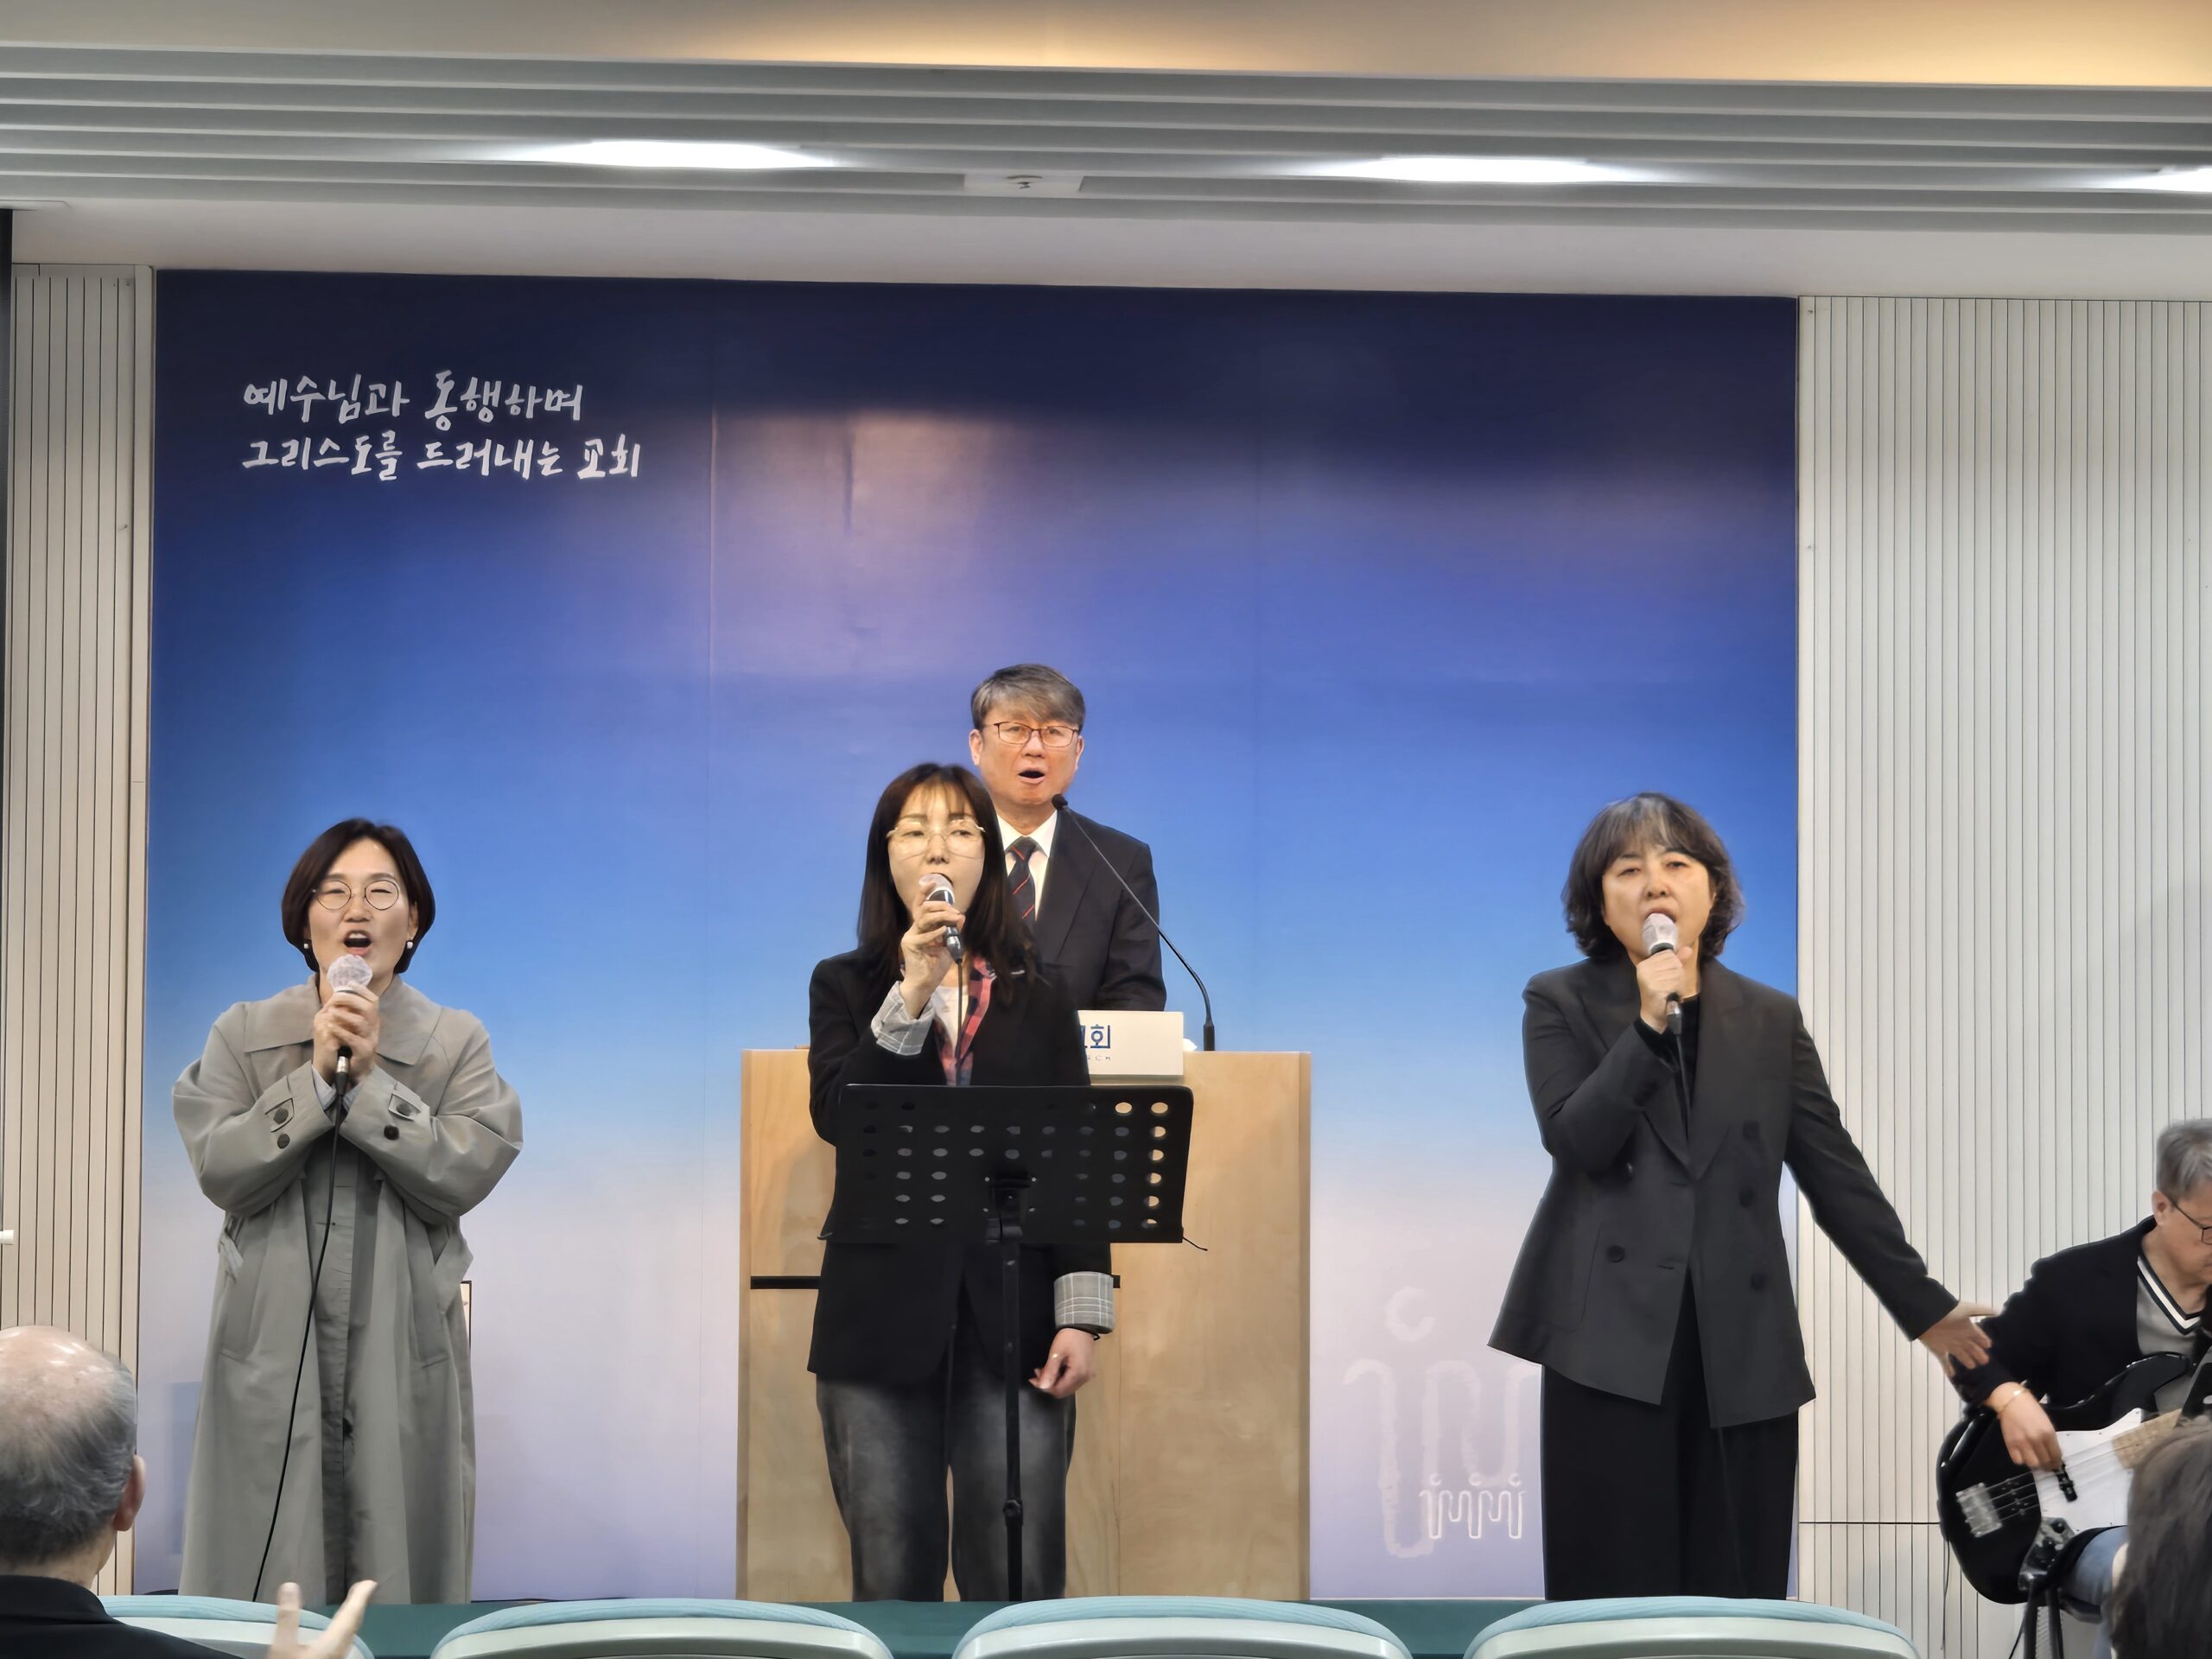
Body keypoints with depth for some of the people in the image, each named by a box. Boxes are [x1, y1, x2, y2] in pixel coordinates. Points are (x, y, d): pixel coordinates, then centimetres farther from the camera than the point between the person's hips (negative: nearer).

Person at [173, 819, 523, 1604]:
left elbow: (465, 1175, -9)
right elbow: (222, 1171, -7)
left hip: (402, 1356, 0)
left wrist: (370, 1079, -14)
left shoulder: (456, 1042, 5)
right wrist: (317, 1078, -14)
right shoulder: (243, 1035, 6)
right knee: (269, 1576, 0)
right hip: (272, 1354, 0)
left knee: (400, 1568, 2)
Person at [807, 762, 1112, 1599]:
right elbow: (837, 1116, -8)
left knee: (1019, 1590, -2)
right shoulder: (844, 986, 9)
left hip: (1011, 1317, 0)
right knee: (892, 1585, 4)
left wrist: (1082, 1315, -2)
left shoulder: (1039, 1001, 11)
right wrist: (911, 995, -16)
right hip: (883, 1318, 0)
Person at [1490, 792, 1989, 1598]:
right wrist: (1649, 1025, -15)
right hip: (1615, 1340, -2)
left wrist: (1925, 1307, 8)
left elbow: (1837, 1175, 12)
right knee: (1618, 1587, -3)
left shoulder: (1771, 1019, 13)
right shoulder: (1561, 1004, 6)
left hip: (1743, 1349, 3)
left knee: (1737, 1589, 2)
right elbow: (1576, 1140, -8)